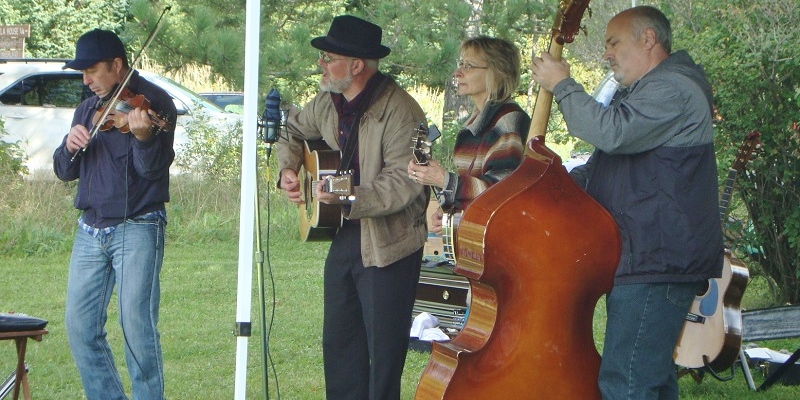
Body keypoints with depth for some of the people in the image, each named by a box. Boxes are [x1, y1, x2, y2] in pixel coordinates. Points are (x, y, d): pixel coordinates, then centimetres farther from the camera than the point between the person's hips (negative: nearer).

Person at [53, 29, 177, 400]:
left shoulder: (152, 102, -6)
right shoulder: (87, 110, 14)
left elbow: (153, 168, -17)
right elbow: (65, 171, 13)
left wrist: (143, 136, -38)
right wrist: (70, 146, -9)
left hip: (137, 229, -7)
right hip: (90, 230, 7)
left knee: (136, 325, -11)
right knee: (81, 327, 4)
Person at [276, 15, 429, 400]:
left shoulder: (398, 111, -20)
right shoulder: (327, 102, 5)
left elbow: (405, 183, -28)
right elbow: (293, 131, 26)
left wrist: (347, 198, -36)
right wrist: (288, 169, 7)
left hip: (388, 245, -8)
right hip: (343, 238, 8)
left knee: (384, 348, -2)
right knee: (339, 340, 15)